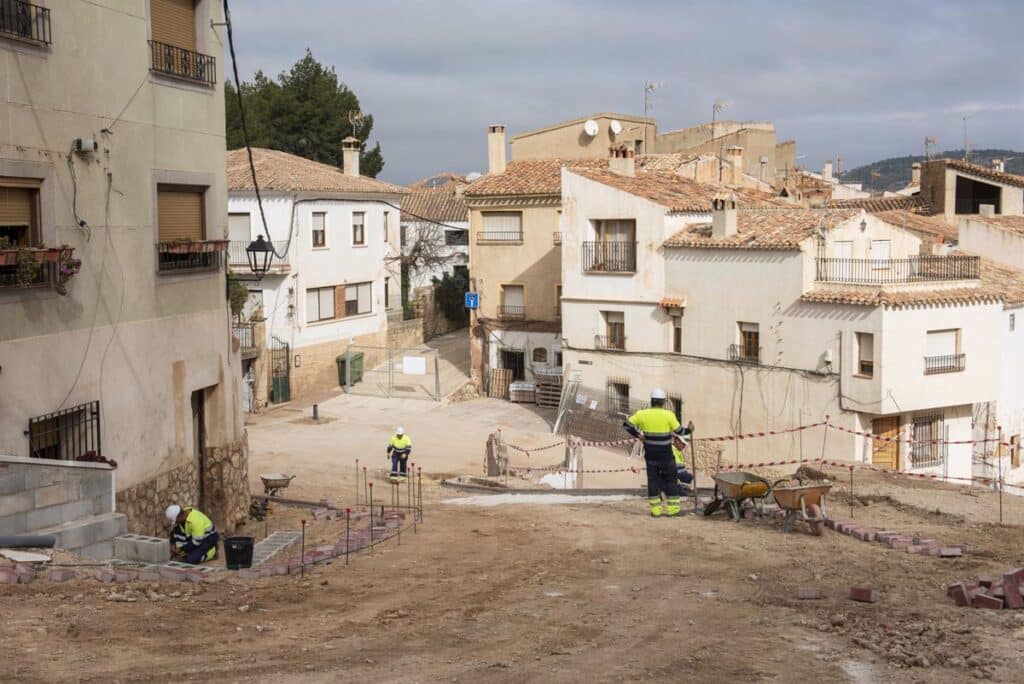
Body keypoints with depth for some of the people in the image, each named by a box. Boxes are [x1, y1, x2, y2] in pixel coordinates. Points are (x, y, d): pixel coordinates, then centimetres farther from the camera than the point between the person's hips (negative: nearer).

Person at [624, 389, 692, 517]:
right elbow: (679, 431, -5)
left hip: (650, 455, 3)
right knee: (671, 480, 9)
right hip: (666, 455, -3)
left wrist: (638, 435, 11)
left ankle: (655, 509, 10)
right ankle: (672, 508, 9)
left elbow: (627, 424, 1)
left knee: (653, 480, 10)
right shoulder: (668, 415, -12)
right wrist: (688, 430, 14)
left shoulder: (642, 414, -4)